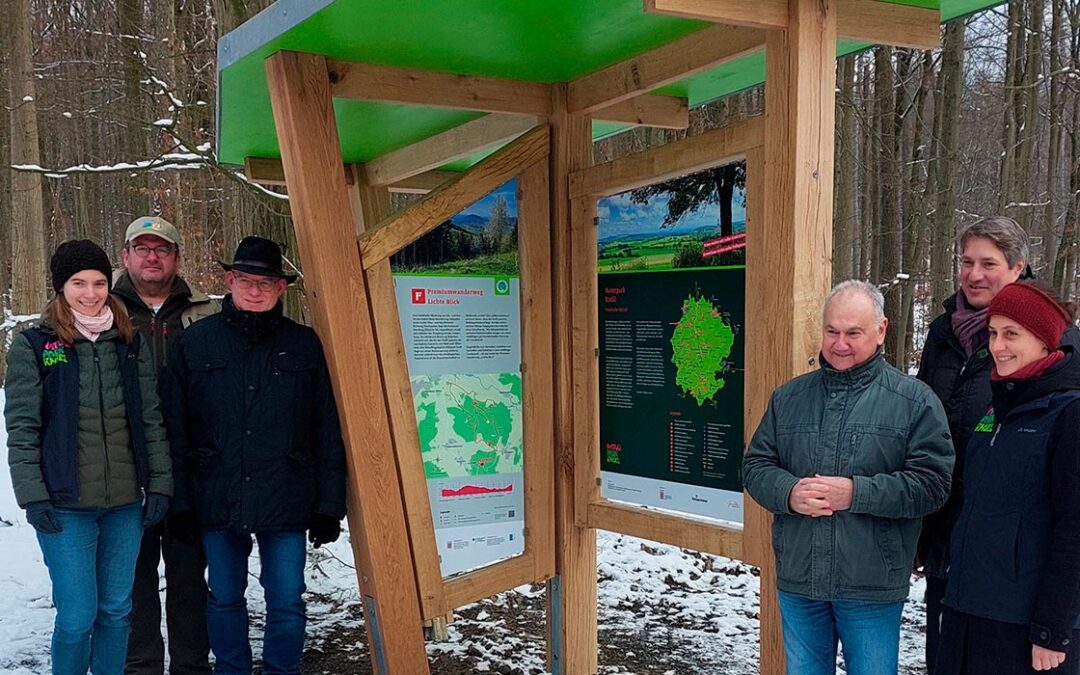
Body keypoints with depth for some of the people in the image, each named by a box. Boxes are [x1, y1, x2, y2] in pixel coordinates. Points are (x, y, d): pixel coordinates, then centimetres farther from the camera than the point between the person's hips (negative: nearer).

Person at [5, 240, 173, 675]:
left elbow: (151, 421, 9)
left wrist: (159, 484, 3)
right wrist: (32, 496, -9)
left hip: (125, 503, 3)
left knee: (116, 610, 12)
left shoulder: (130, 345, 8)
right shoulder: (33, 346, -1)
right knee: (77, 616, -2)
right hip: (65, 506, -3)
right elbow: (21, 428, -3)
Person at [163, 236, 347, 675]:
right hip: (217, 502, 1)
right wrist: (178, 503, -3)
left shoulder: (304, 345, 1)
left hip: (286, 502, -1)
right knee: (224, 599, 15)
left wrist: (329, 505, -1)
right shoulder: (196, 342, 1)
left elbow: (327, 433, 2)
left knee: (286, 602, 7)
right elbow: (175, 429, 1)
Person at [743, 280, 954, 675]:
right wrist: (789, 493, -14)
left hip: (872, 588, -3)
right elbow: (756, 466, 7)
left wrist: (855, 493, -21)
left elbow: (931, 483, -11)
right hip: (798, 583, 4)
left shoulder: (914, 400, -4)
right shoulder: (789, 397, 8)